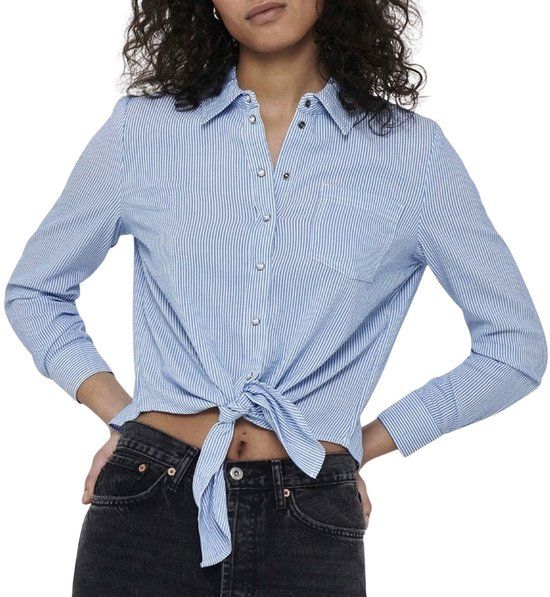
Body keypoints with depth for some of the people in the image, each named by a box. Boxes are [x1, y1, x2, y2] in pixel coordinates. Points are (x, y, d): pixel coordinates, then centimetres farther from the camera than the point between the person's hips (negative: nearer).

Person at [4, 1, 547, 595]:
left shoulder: (412, 150, 0)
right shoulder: (142, 130, 2)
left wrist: (366, 442, 3)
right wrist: (118, 411, 1)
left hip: (313, 526, 0)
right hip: (145, 508, 1)